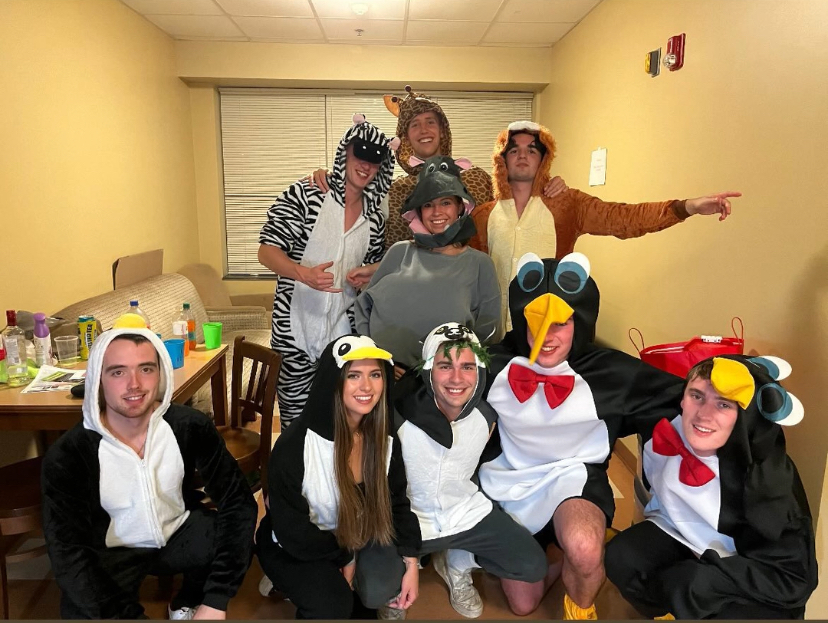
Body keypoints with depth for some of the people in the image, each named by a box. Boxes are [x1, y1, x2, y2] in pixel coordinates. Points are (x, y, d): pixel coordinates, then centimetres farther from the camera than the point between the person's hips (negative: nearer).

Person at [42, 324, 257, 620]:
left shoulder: (190, 426, -19)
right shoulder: (67, 455, -21)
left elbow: (238, 500, -20)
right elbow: (68, 552, -22)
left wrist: (215, 600, -28)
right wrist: (128, 615, -33)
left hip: (180, 533, 2)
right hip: (113, 553, -2)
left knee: (240, 539, -26)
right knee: (80, 613, -30)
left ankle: (187, 605, 6)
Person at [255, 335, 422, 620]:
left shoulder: (384, 439, -12)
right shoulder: (295, 446, -30)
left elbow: (396, 502, 0)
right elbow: (292, 533, -22)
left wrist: (410, 563, -9)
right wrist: (346, 553, -12)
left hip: (357, 536, 4)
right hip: (293, 547, -3)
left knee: (382, 590, -23)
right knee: (332, 606, -27)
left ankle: (388, 598, 15)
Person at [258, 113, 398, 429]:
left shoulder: (376, 219, 7)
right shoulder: (305, 194, -6)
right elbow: (267, 250, -8)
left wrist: (366, 274, -4)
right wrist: (303, 273, -27)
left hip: (345, 332, 3)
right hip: (296, 331, -3)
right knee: (294, 419, 7)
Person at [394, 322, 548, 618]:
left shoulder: (486, 415, -12)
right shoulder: (398, 414, -26)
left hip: (467, 513, 4)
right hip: (409, 519, -3)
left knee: (533, 567, -3)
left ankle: (458, 564, 22)